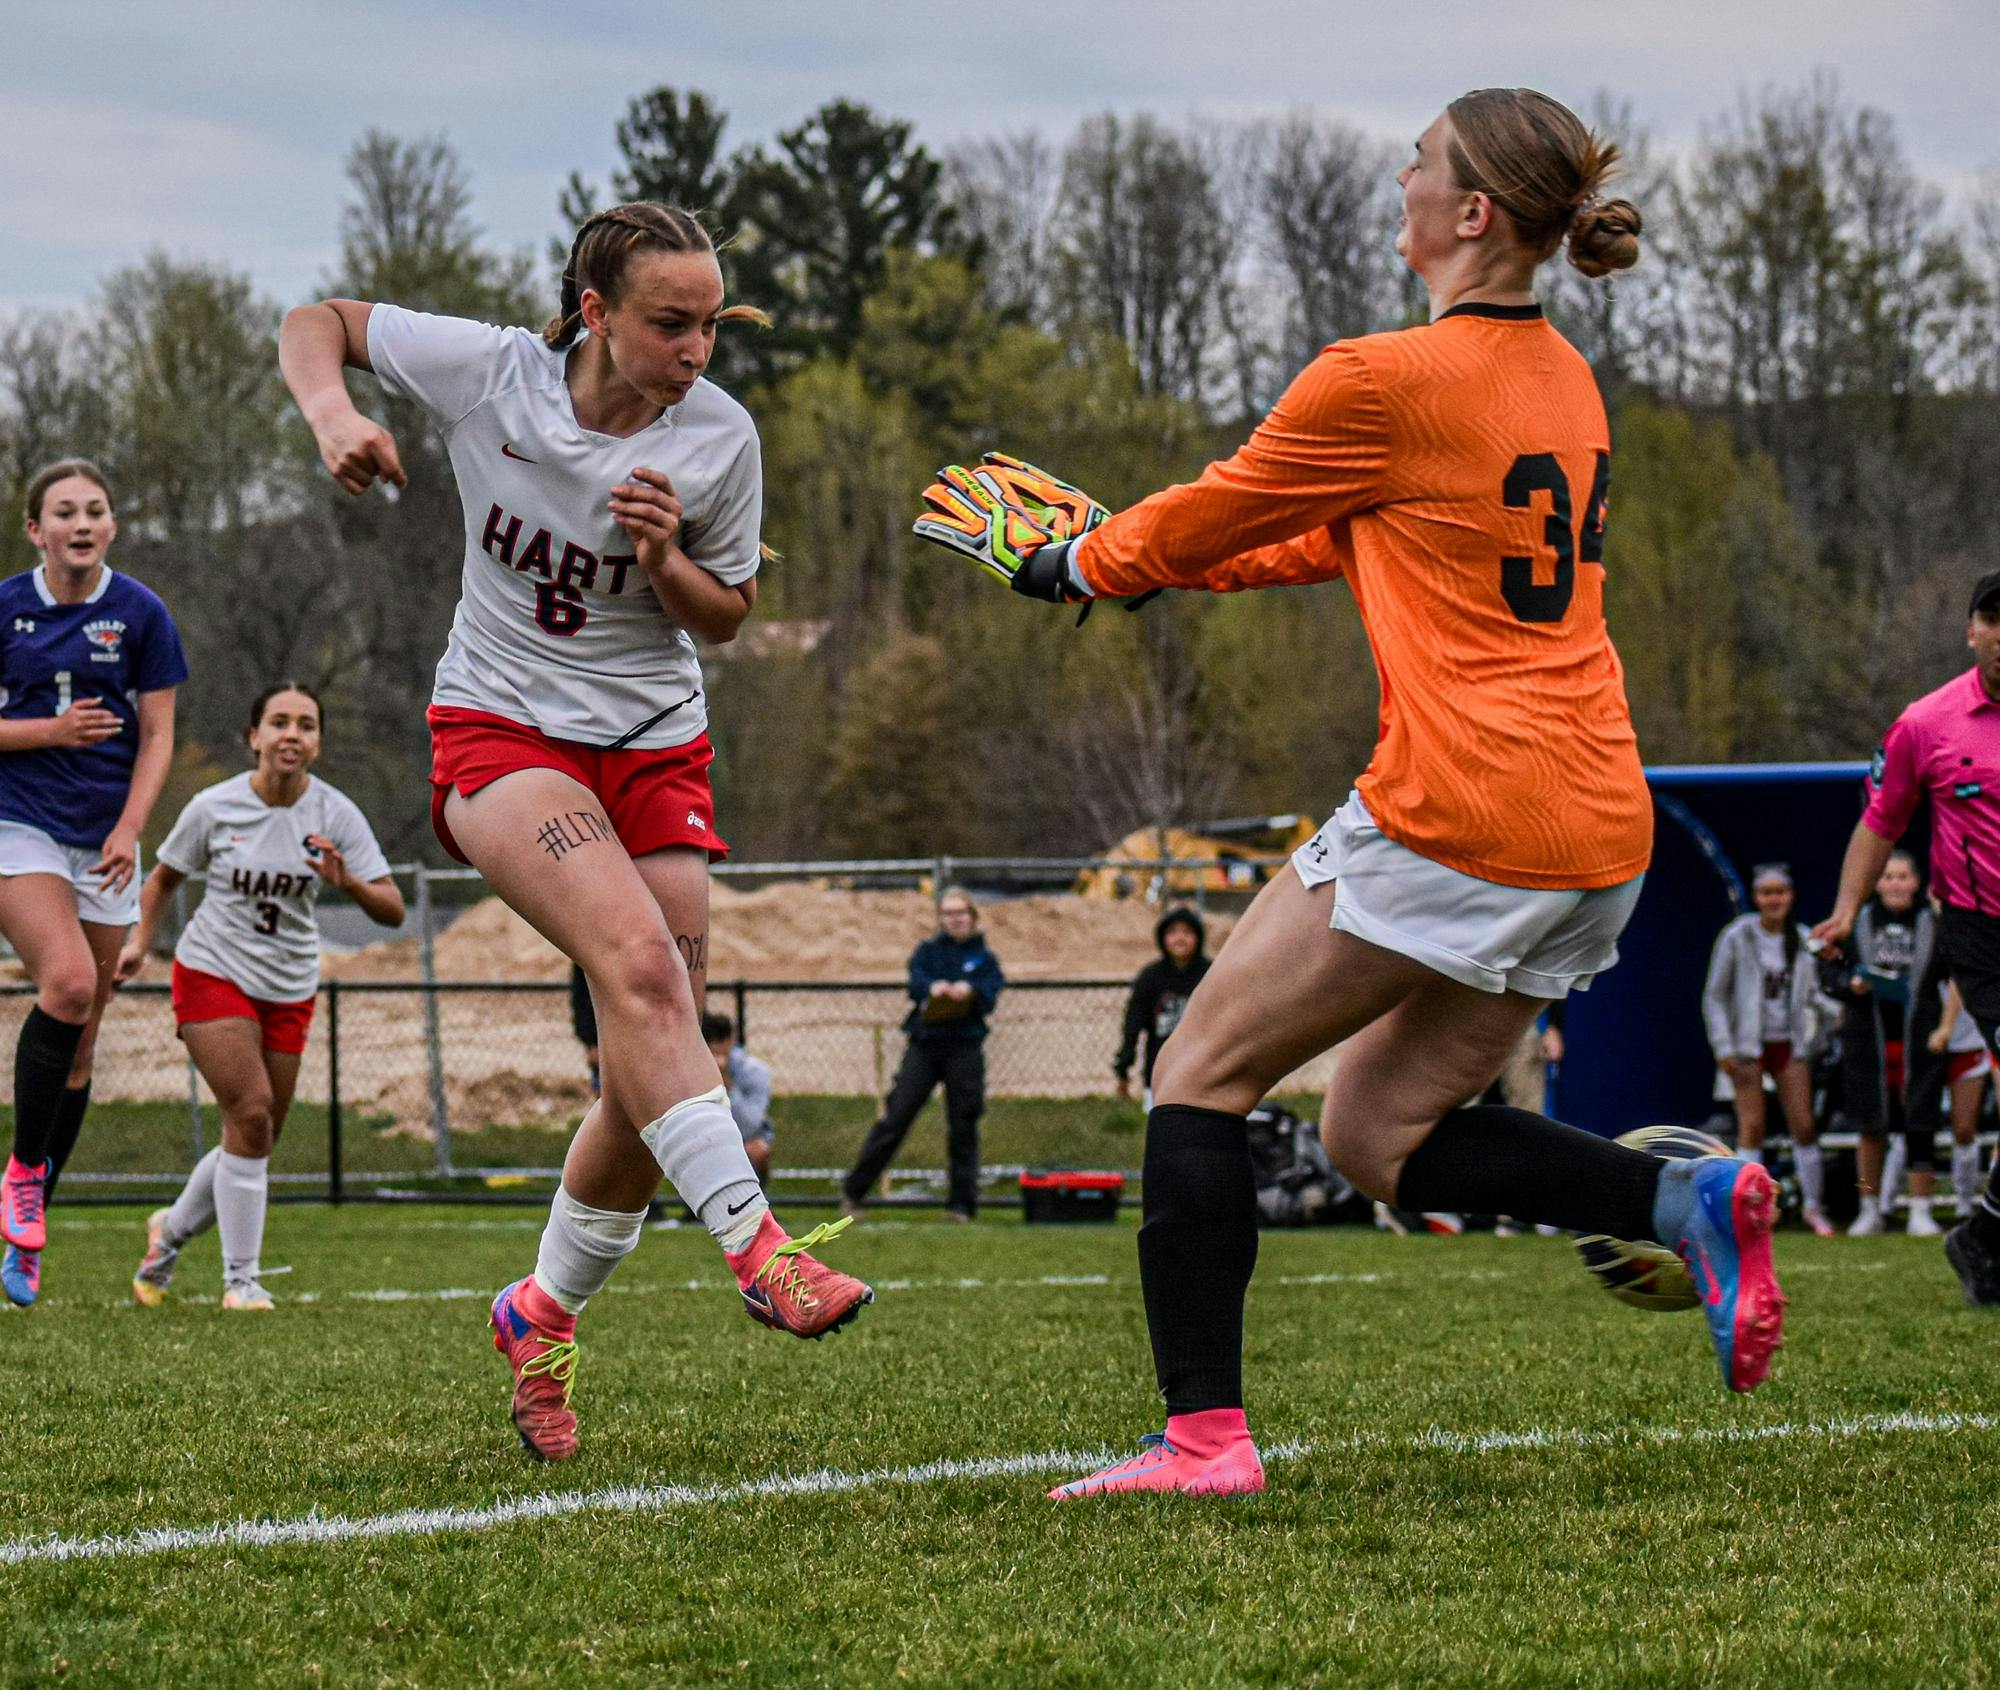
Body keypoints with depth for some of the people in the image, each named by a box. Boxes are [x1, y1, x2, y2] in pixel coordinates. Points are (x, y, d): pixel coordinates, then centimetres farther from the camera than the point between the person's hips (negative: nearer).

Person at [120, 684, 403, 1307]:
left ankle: (171, 1230, 36)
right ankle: (240, 1278, -10)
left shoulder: (335, 814, -9)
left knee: (256, 1140, 7)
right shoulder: (214, 807, -11)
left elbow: (392, 910, -14)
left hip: (289, 991, 3)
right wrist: (140, 941, -6)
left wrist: (347, 881, -33)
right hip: (212, 974, -3)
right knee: (251, 1112, -19)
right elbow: (164, 877, 8)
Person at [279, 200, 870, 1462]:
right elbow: (319, 326, 3)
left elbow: (726, 618, 5)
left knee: (655, 1066, -3)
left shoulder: (720, 437, -8)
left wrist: (664, 562, -17)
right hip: (503, 730, -3)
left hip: (655, 746, 3)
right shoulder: (486, 370, -12)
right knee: (639, 958, -30)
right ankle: (758, 1249, -34)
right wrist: (333, 413, -19)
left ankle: (546, 1312, 20)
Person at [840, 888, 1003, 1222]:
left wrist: (970, 991, -29)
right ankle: (853, 1191, 1)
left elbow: (990, 996, -6)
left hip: (964, 1047, 0)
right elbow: (916, 982, -8)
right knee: (895, 1118, -4)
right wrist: (933, 988, -32)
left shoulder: (985, 959, 12)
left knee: (963, 1128, 0)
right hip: (924, 1045, 0)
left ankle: (961, 1203, 6)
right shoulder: (927, 952, 12)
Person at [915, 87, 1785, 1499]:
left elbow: (1204, 521, 3)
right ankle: (1688, 1197, -1)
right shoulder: (1564, 382, 14)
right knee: (1378, 1135, 17)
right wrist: (1144, 558, 26)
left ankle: (1203, 1433, -1)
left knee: (1201, 1075, 5)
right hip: (1598, 828, 8)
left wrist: (1074, 561, 22)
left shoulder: (1383, 382, -12)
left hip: (1457, 814, -8)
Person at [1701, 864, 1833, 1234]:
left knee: (1804, 1124, -2)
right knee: (1752, 1125, -8)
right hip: (1748, 1046, -3)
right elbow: (1714, 997, -1)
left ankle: (1813, 1205, 9)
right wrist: (1723, 1047, -8)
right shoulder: (1737, 938, -4)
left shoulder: (1803, 940, 6)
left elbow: (1811, 993, 15)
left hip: (1789, 1043, 3)